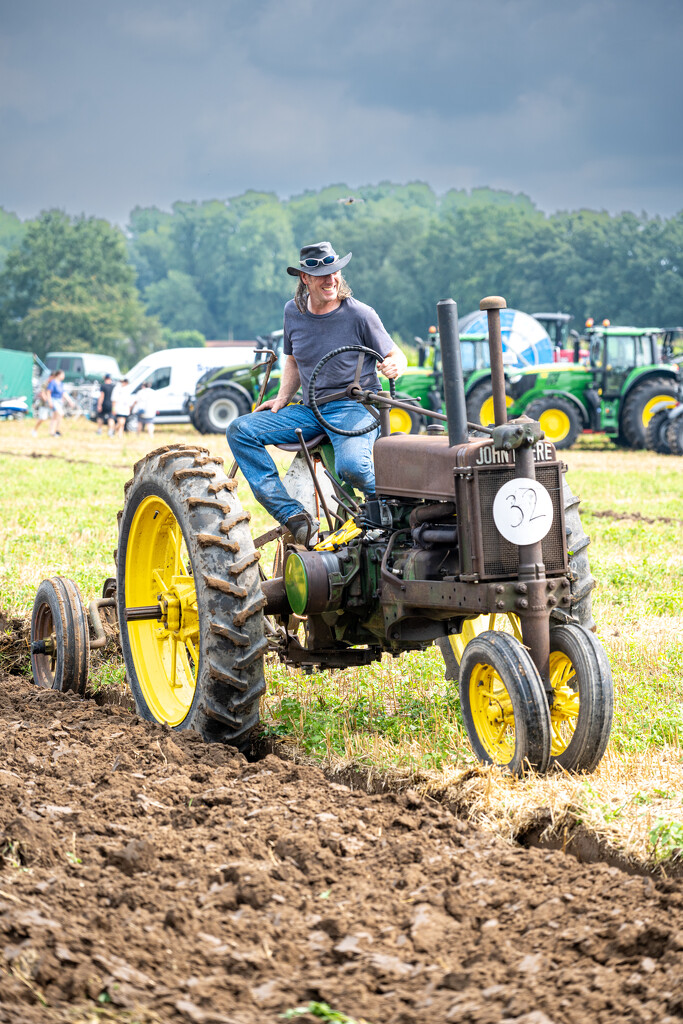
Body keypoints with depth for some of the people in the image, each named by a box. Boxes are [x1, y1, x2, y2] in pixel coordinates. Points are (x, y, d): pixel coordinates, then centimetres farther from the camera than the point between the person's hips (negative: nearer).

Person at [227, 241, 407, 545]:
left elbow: (395, 355, 0)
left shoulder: (359, 314, -7)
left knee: (351, 465, -38)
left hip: (355, 406, -6)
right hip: (311, 410, 6)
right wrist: (282, 398, 8)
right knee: (239, 430, -11)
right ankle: (293, 515, -20)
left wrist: (393, 367, -24)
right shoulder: (293, 311, 7)